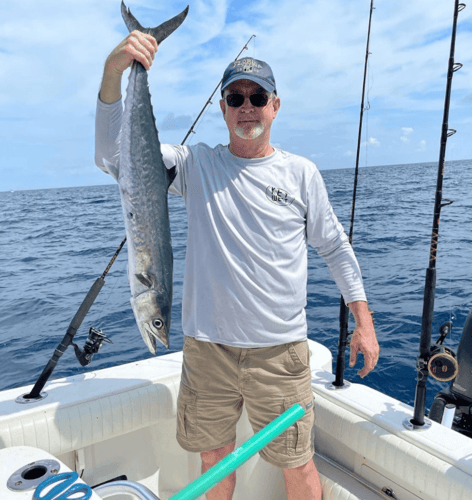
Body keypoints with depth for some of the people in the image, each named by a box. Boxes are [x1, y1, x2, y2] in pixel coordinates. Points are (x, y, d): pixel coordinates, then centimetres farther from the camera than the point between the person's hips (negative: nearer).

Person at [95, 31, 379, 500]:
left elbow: (336, 247, 7)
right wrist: (113, 72, -19)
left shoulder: (301, 173, 1)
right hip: (207, 348, 1)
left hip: (280, 351, 0)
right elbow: (112, 153, -6)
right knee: (213, 456, 19)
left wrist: (364, 322, 6)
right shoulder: (195, 164, 2)